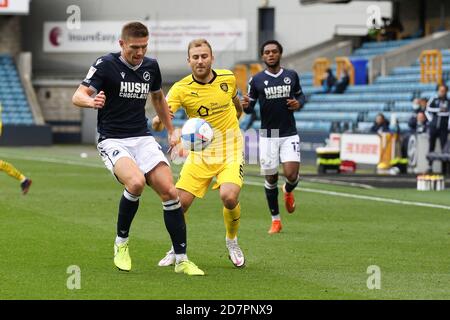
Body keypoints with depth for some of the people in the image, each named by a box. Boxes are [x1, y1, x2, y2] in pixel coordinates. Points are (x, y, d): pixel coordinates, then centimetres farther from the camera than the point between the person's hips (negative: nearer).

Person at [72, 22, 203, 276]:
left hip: (143, 138, 5)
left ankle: (182, 259, -2)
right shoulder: (106, 64, -9)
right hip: (113, 140, -5)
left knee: (169, 191, -11)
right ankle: (121, 243, -9)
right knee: (136, 181, -32)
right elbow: (78, 96, -17)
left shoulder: (151, 66, 7)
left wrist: (171, 131, 23)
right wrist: (91, 101, -39)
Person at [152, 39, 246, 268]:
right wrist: (159, 120, -46)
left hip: (230, 149, 0)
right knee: (180, 202, -10)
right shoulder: (181, 88, -14)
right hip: (200, 152, 0)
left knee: (229, 197, -24)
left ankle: (232, 241, 7)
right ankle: (177, 249, 19)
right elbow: (158, 121, -25)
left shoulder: (228, 78, -6)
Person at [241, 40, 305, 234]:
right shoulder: (256, 80, -1)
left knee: (292, 175, -15)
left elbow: (301, 95, 17)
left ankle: (288, 191, 24)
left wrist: (298, 103, -6)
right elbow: (250, 108, 4)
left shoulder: (291, 76, 4)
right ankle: (275, 220, 18)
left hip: (289, 134, 0)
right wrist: (245, 105, -20)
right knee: (270, 178, 2)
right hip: (267, 136, 0)